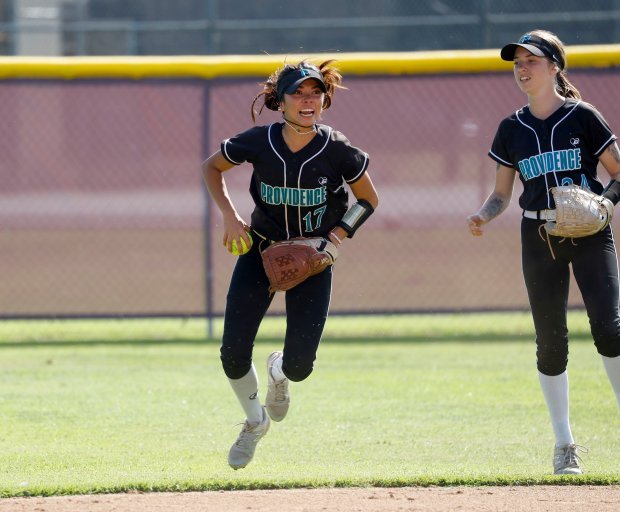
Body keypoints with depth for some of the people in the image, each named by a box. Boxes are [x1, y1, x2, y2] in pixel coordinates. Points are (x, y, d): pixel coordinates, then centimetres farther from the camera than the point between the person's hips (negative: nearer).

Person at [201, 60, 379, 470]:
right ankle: (255, 421, 24)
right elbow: (212, 167, 4)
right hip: (261, 251, 1)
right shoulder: (258, 143, -15)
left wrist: (339, 234, -14)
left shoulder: (338, 151, -17)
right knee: (233, 356, -8)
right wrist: (230, 216, -8)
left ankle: (279, 372, 29)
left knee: (299, 365, -12)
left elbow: (368, 199, 0)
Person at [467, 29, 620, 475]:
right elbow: (502, 194, 13)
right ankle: (564, 446, 10)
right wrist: (483, 216, -8)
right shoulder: (512, 130, 8)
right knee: (551, 340, 2)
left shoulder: (583, 117, -2)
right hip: (539, 237, 3)